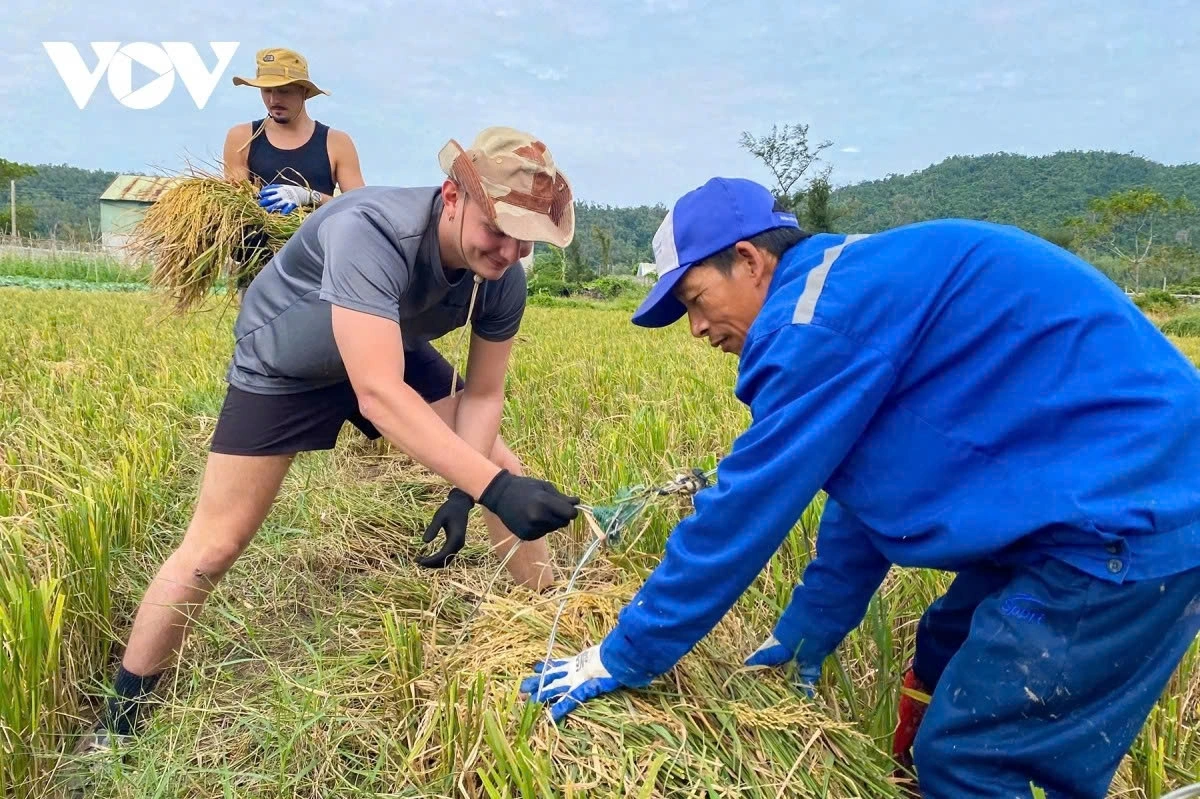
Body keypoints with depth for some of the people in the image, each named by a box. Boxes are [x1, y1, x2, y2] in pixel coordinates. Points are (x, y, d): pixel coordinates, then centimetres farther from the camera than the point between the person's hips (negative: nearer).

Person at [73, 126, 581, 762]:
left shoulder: (503, 280, -22)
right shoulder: (371, 231, -41)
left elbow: (482, 395, -11)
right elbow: (377, 394, -50)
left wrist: (462, 496, -25)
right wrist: (488, 488, -55)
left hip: (395, 352, 5)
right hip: (286, 366, -5)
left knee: (508, 478, -2)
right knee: (214, 545, -5)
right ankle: (118, 720, 17)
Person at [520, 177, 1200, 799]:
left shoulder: (828, 308, -18)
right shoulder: (862, 287, 14)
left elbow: (746, 507, -17)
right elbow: (867, 492, 19)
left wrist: (622, 658, -6)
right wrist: (804, 638, 24)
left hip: (1131, 513, -10)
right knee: (944, 668, 20)